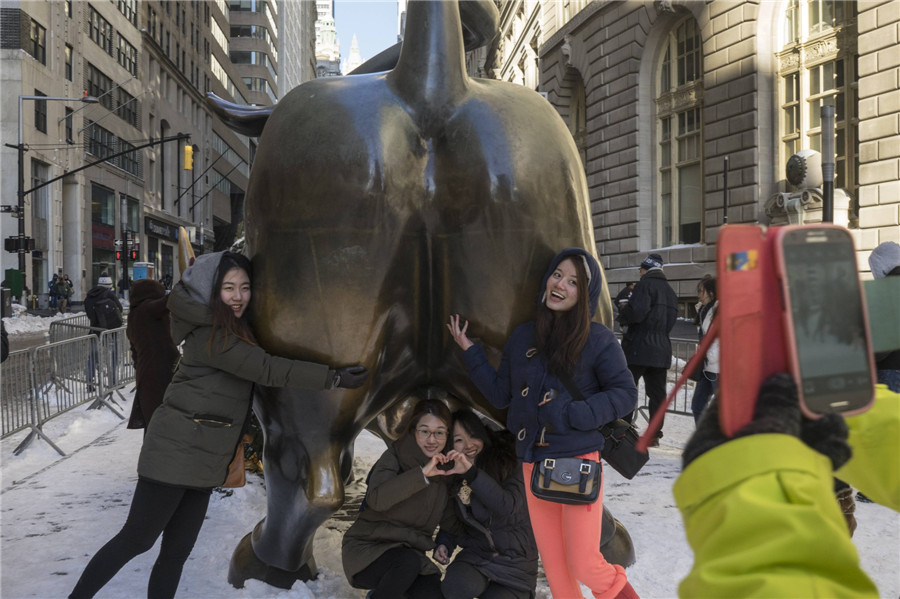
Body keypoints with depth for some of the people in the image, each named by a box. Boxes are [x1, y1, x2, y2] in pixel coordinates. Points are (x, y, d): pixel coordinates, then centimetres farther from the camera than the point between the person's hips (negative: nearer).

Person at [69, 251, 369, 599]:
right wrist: (333, 378, -21)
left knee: (177, 552, 10)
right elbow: (268, 370, -22)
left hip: (205, 463, 9)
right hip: (176, 451, -9)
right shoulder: (210, 336, -17)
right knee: (137, 540, -2)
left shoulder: (235, 329, 11)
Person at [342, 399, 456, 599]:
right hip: (366, 550, -5)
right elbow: (376, 499, -33)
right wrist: (422, 473, -36)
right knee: (408, 562, -35)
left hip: (408, 551, 5)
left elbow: (448, 522, 14)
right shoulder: (394, 458, -12)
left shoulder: (445, 470, 3)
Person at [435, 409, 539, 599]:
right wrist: (444, 544, -5)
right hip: (476, 556, 1)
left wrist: (471, 472, -35)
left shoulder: (509, 462, -11)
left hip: (515, 563, -1)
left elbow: (508, 506, -28)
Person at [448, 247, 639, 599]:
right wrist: (470, 351, 8)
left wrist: (572, 414, -16)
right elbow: (500, 395, 13)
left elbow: (626, 394, -7)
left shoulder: (597, 339, -7)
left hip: (578, 461, -4)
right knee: (554, 567, 11)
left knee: (582, 565, -4)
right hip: (532, 462, 5)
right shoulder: (523, 337, 7)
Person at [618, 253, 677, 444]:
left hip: (639, 348, -7)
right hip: (662, 348, 7)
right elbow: (671, 319, 19)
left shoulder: (644, 284, -8)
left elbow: (636, 312, -20)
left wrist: (623, 316, -2)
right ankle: (655, 434, 9)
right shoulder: (669, 290, 16)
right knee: (657, 393, 7)